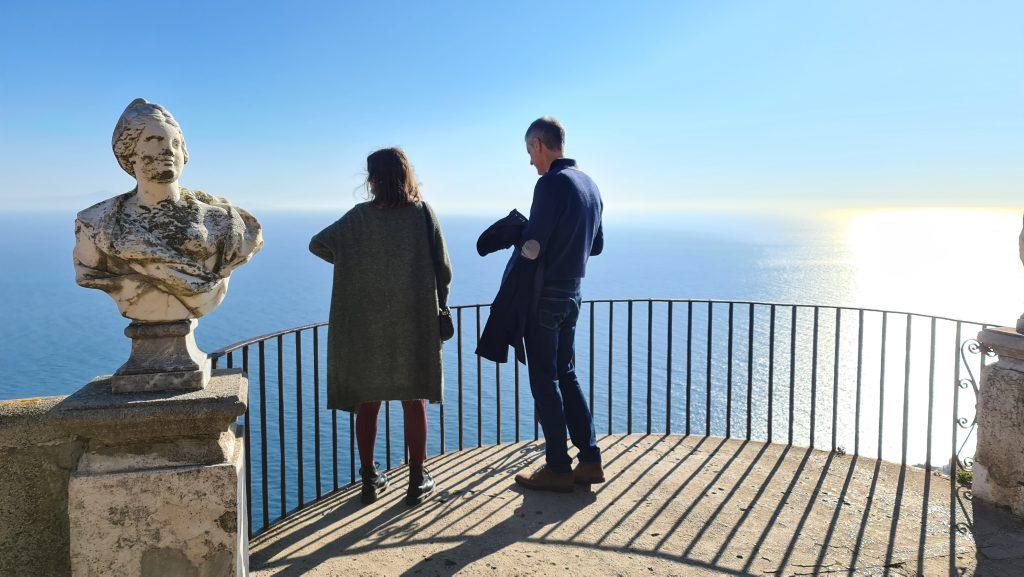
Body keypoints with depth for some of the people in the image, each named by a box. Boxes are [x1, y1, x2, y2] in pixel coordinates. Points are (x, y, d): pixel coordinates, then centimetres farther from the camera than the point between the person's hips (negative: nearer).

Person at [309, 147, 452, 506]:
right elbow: (443, 270, -6)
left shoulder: (360, 216, -5)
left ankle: (370, 479, 21)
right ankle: (417, 481, 16)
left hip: (367, 325, 0)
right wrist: (438, 307, 9)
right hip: (415, 325, 0)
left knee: (368, 402, 13)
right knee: (413, 402, 9)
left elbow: (318, 244, 3)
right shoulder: (423, 213, -6)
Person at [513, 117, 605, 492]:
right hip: (572, 293, 8)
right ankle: (590, 460, 19)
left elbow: (532, 247, -22)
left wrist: (520, 238, -1)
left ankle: (558, 469, 8)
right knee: (566, 375, 16)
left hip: (544, 295, -8)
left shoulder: (551, 183, -17)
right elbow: (597, 246, 17)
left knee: (544, 380, 1)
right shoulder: (590, 184, 10)